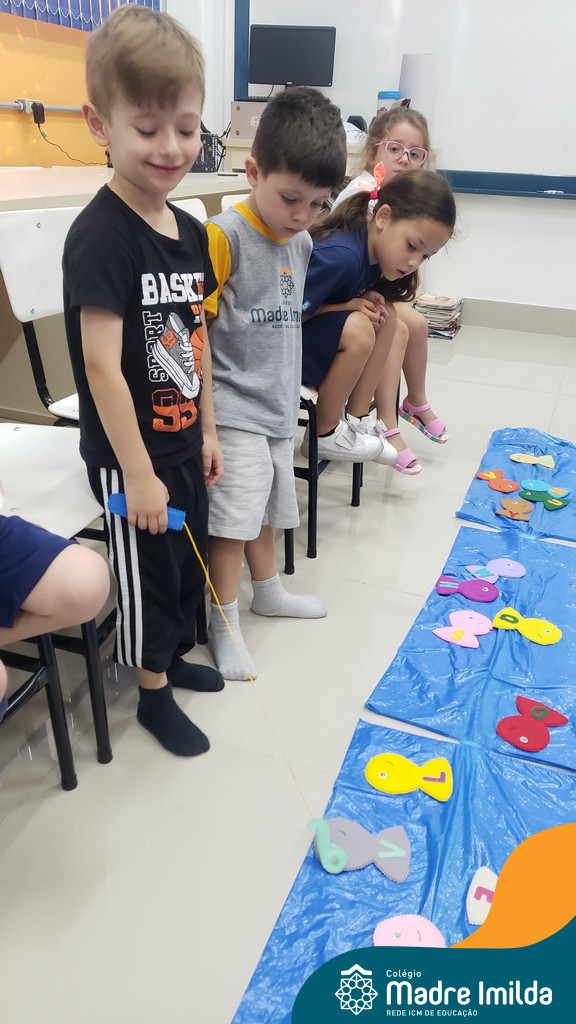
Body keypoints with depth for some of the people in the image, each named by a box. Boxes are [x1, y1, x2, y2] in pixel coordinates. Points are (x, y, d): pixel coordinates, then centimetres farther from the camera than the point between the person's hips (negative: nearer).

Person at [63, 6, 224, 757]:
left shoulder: (189, 232, 4)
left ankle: (173, 655, 45)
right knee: (146, 575, 9)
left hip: (183, 442, 8)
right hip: (129, 456, -7)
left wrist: (207, 430, 12)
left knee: (190, 560, 21)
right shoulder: (99, 236, -20)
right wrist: (138, 472, -21)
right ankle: (153, 693, 32)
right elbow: (101, 363, -23)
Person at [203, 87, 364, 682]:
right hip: (234, 409, -7)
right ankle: (223, 623, 12)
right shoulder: (224, 236, -15)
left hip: (279, 404, 7)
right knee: (234, 515, -4)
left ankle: (267, 591, 38)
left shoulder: (302, 243, 9)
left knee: (266, 506, 19)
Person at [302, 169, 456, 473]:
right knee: (357, 327, -28)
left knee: (386, 316, 0)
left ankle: (358, 417, 1)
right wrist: (349, 306, -21)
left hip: (315, 334, 9)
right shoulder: (341, 256, -28)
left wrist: (368, 303, -11)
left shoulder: (375, 251, -1)